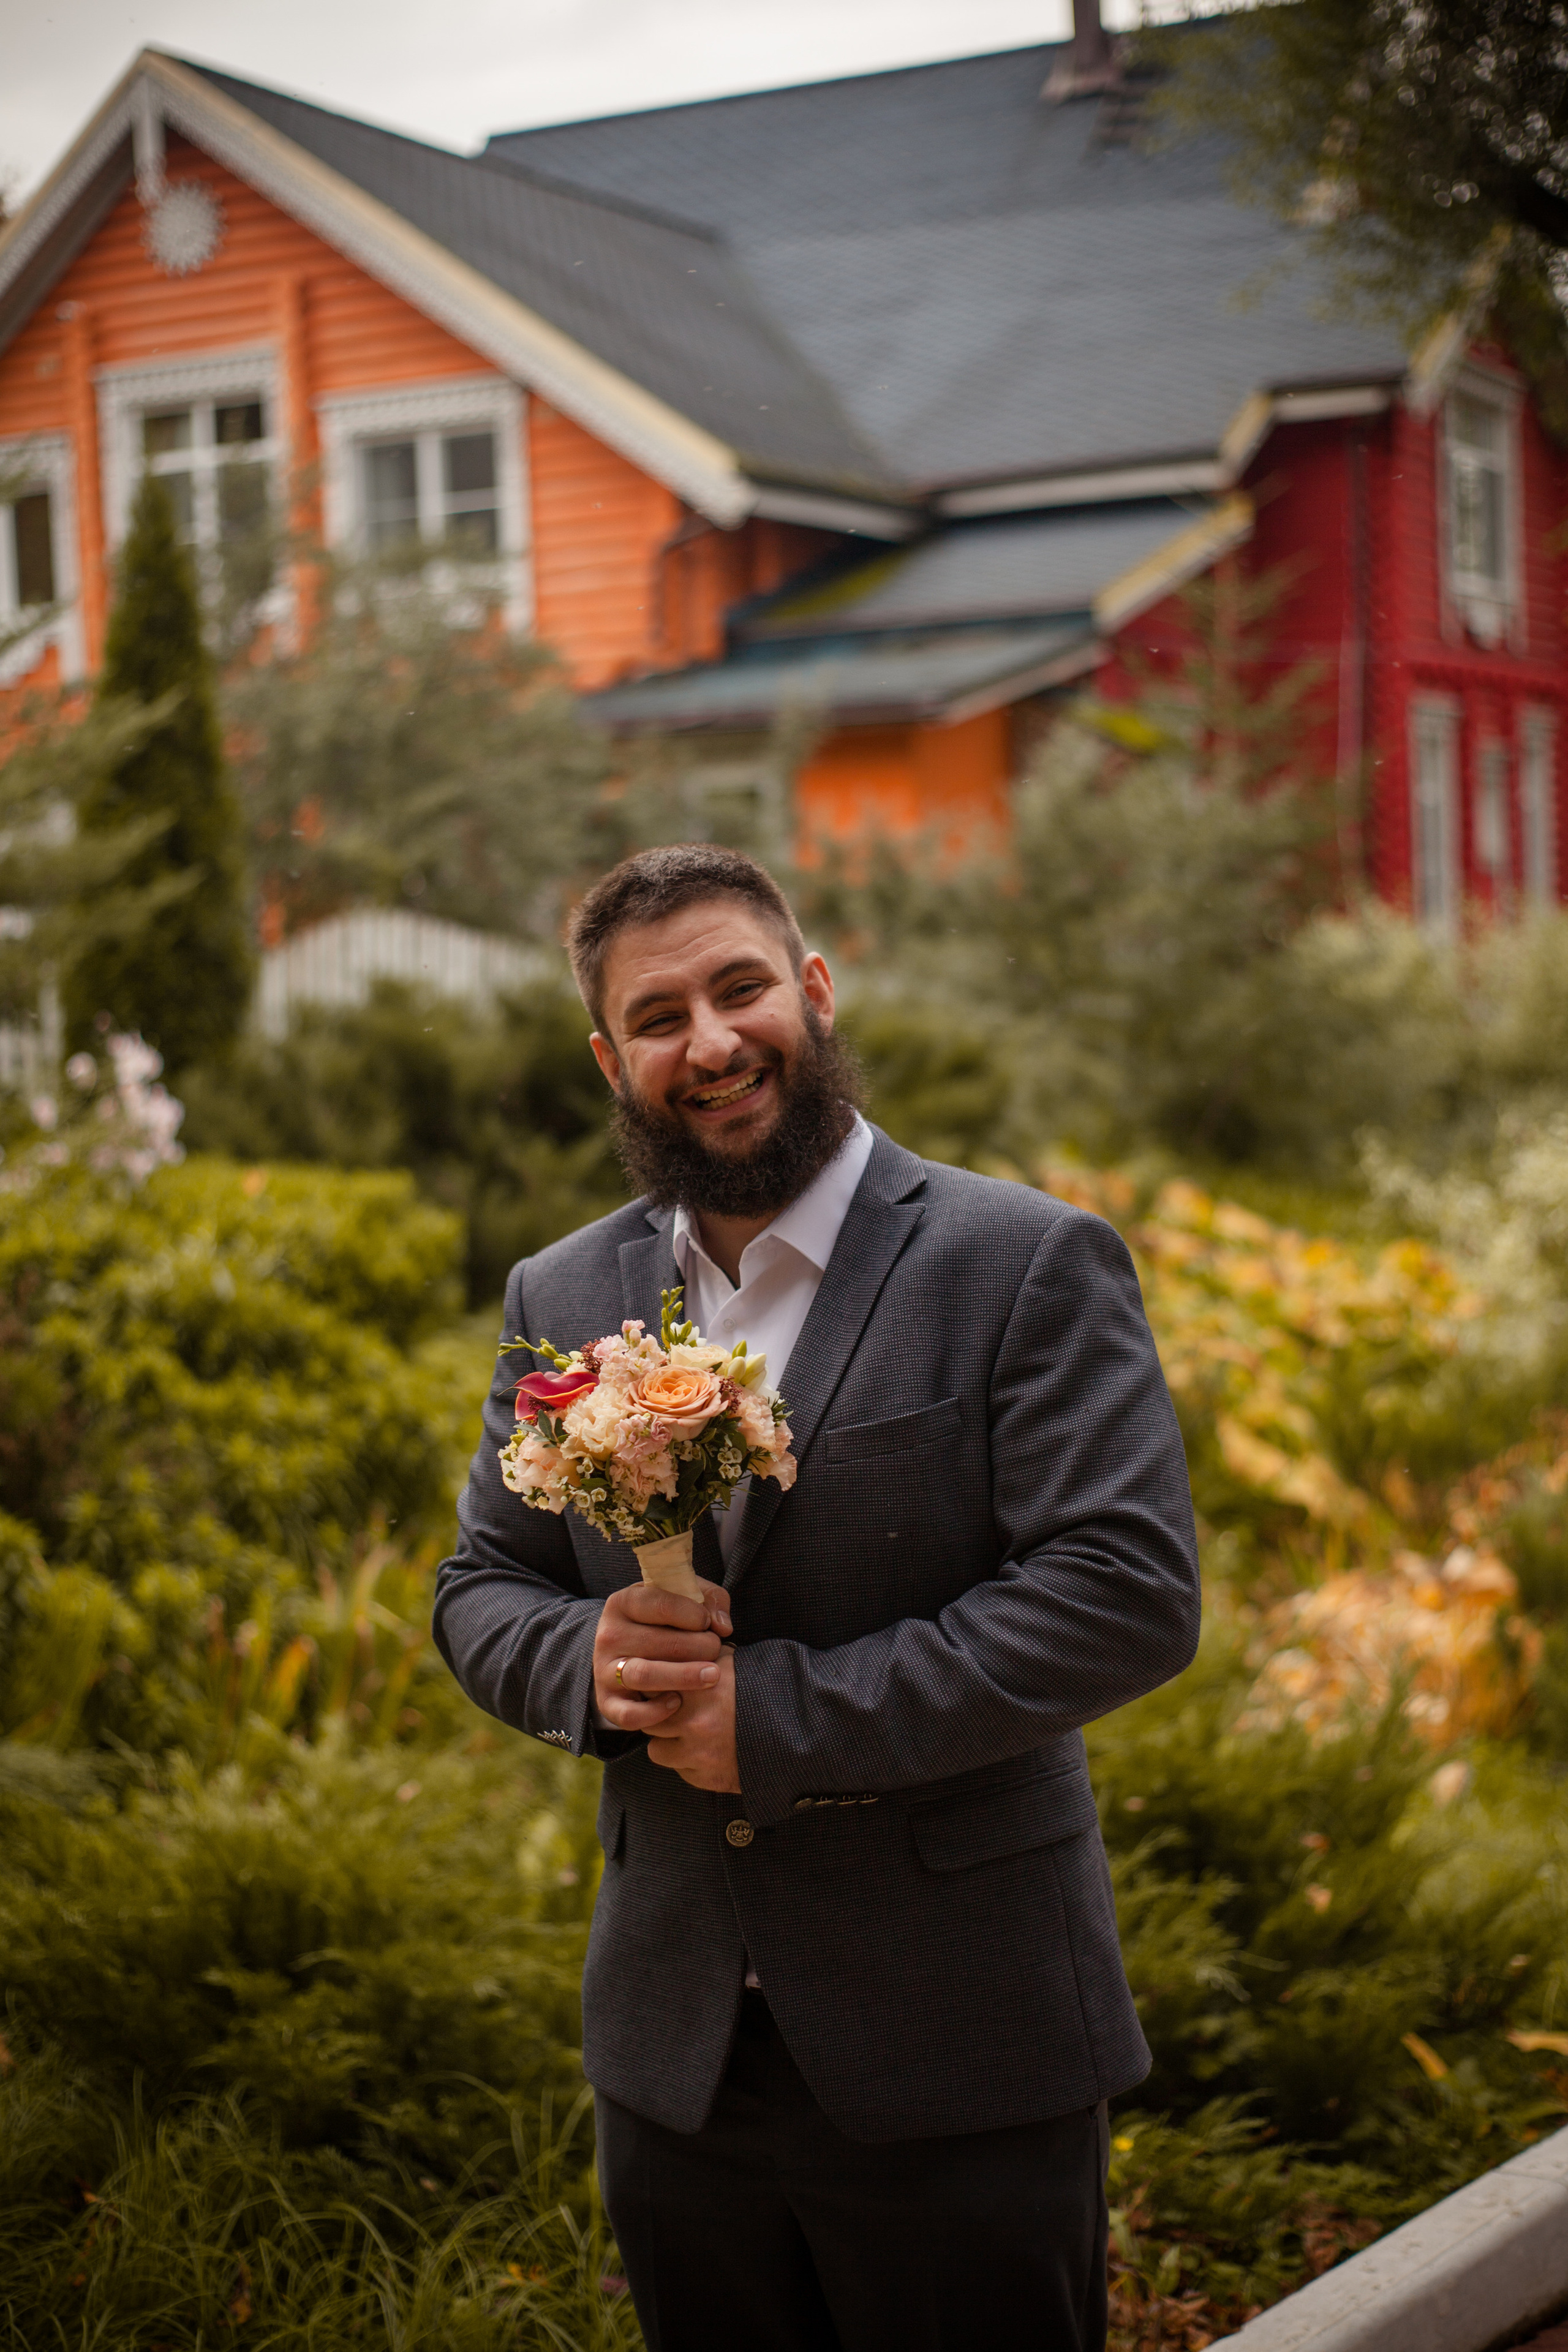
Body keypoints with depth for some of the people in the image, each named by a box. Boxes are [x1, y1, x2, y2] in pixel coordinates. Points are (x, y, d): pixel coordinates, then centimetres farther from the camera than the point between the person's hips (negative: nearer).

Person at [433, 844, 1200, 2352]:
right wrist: (588, 1661, -12)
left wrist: (784, 1716, -20)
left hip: (960, 2065, -4)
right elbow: (477, 1593, 12)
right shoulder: (561, 1299, 8)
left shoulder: (1027, 1266, -9)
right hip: (672, 2057, 5)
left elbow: (1128, 1596, -17)